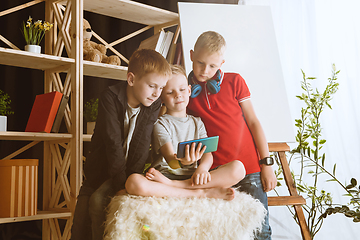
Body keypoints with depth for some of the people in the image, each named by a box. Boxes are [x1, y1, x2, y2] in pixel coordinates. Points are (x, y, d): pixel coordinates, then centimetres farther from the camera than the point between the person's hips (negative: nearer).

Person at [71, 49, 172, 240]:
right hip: (102, 167, 0)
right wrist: (122, 181, -28)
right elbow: (113, 142, -23)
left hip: (129, 170, 0)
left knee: (97, 200, -22)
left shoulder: (154, 106, -8)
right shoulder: (110, 97, -17)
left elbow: (142, 144, -15)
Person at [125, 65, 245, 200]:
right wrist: (181, 162, -36)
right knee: (133, 182, -36)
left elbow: (207, 153, 6)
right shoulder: (160, 124, 4)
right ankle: (202, 193, -27)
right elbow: (171, 161, -11)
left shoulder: (197, 123, 19)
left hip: (192, 178, 4)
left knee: (238, 168, -19)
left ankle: (171, 184, -22)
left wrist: (202, 168, -19)